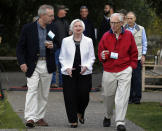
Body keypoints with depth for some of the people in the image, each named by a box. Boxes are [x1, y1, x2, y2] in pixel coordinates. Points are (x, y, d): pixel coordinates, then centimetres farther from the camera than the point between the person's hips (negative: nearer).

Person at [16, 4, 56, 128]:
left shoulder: (51, 29, 8)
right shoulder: (28, 28, -4)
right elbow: (20, 47, -2)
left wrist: (53, 46, -5)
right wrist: (22, 62, -13)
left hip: (47, 66, 4)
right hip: (33, 65, -4)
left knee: (44, 93, 8)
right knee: (32, 89, -15)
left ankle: (40, 117, 18)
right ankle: (30, 118, -20)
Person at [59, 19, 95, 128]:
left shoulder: (88, 41, 5)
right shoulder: (66, 41, 5)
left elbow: (92, 58, 7)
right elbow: (62, 58, 7)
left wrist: (86, 66, -10)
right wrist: (67, 68, -8)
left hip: (84, 73, 0)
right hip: (69, 74, 0)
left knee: (84, 95, -5)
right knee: (70, 97, -3)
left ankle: (80, 113, 27)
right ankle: (73, 120, 9)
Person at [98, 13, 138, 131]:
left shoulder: (128, 35, 2)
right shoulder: (106, 36, 3)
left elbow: (134, 53, 10)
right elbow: (100, 52, 9)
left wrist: (132, 66, 1)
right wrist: (102, 56, -13)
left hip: (124, 70, -2)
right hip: (109, 71, 2)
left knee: (122, 97, -10)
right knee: (108, 96, 10)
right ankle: (108, 117, 36)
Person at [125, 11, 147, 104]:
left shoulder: (141, 29, 7)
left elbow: (144, 43, 10)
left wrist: (143, 55, 2)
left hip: (137, 57, 0)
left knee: (137, 78, -4)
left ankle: (137, 97, 4)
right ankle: (129, 97, 7)